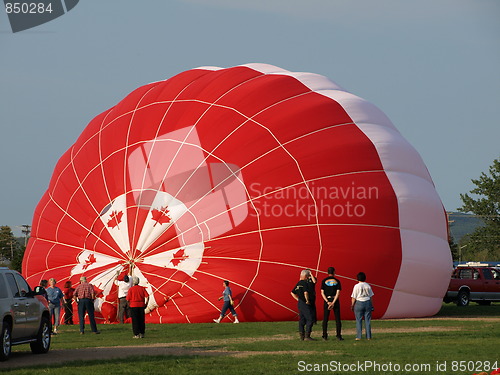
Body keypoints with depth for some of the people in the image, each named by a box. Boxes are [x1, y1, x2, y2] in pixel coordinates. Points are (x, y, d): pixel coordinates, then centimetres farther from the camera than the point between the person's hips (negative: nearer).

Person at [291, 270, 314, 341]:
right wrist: (307, 300, -14)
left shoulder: (298, 283, 14)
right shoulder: (305, 283, -14)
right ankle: (307, 336, -12)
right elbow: (305, 293, -27)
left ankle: (302, 336, 13)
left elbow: (292, 293, 23)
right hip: (305, 304, -9)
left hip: (300, 303, 9)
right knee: (310, 319, -8)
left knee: (302, 320, 12)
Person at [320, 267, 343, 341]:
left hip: (327, 300, 0)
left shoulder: (324, 281, 2)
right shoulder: (337, 281, 1)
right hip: (335, 300, 0)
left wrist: (328, 302, -9)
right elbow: (338, 293, -7)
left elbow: (322, 293, -5)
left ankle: (325, 336, 1)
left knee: (325, 319, 4)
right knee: (337, 319, 3)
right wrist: (333, 303, -11)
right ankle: (339, 336, -1)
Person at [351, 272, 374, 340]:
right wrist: (371, 305, 15)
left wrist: (352, 305, 4)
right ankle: (368, 336, 6)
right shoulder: (368, 286, 4)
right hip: (367, 303, 3)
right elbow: (371, 296, 8)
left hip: (359, 303, -3)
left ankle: (359, 336, 0)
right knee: (367, 320, 6)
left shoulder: (356, 286, -7)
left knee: (359, 320, 2)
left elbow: (354, 297, -6)